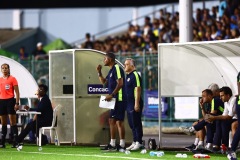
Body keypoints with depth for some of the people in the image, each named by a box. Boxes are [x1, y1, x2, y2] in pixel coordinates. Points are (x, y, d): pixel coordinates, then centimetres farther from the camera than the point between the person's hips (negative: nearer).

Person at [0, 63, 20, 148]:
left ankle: (15, 141, -10)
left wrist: (17, 103, -11)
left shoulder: (12, 79, -1)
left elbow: (17, 92, -3)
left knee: (13, 122, -8)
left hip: (10, 100, -5)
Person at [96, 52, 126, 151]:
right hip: (114, 99, 10)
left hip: (119, 99, -10)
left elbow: (120, 83, -20)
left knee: (119, 121, -9)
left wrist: (111, 95, -23)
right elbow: (104, 83, 27)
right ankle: (112, 144, 18)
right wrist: (99, 73, 16)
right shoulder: (111, 70, 19)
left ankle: (122, 145, -8)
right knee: (112, 120, 12)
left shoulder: (117, 68, -12)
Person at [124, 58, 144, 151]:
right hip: (129, 104, 10)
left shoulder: (135, 75, -12)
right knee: (132, 124, 13)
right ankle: (134, 142, 19)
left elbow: (138, 89, -19)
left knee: (136, 124, -7)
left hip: (135, 104, -10)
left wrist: (136, 103, -23)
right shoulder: (128, 76, 17)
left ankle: (139, 143, -4)